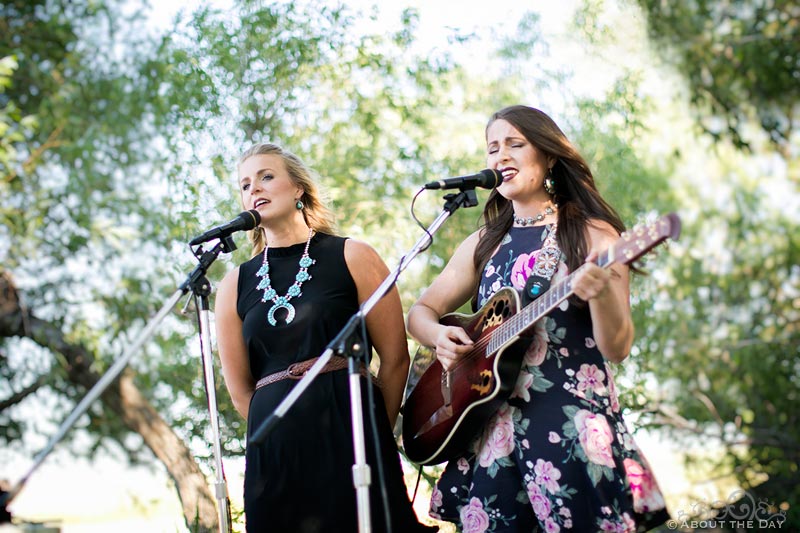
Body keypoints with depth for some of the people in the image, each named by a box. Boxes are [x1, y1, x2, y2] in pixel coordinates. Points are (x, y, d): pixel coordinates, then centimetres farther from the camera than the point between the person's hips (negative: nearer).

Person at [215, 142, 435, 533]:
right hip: (273, 455, 2)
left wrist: (374, 437, 7)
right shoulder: (235, 285, 10)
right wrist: (286, 429, 10)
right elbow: (240, 390, 12)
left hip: (352, 440, -2)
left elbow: (395, 358, 2)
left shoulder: (352, 258, 2)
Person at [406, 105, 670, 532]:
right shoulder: (484, 243, 13)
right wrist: (439, 335, -4)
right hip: (492, 429, 4)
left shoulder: (591, 235, -1)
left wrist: (600, 294, -28)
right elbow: (421, 311, 18)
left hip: (573, 427, -4)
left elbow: (616, 349, -8)